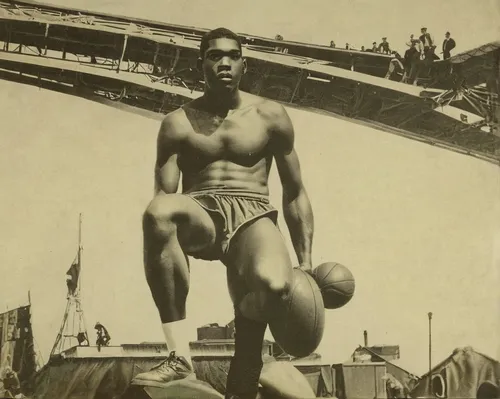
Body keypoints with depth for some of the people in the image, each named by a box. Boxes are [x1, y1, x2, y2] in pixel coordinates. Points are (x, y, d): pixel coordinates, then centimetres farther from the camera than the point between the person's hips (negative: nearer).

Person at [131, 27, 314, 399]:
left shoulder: (270, 116, 12)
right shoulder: (178, 122, 11)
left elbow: (295, 193, 14)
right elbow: (165, 194, 4)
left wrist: (305, 261, 8)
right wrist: (162, 242, -15)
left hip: (252, 215, 0)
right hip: (200, 215, 1)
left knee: (273, 282, -38)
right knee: (158, 211, -39)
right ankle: (180, 357, -35)